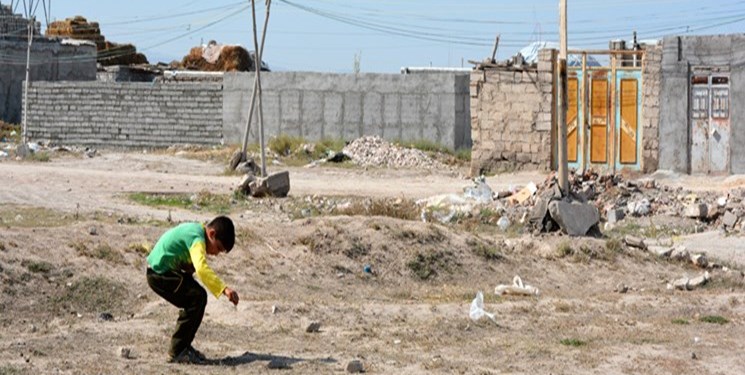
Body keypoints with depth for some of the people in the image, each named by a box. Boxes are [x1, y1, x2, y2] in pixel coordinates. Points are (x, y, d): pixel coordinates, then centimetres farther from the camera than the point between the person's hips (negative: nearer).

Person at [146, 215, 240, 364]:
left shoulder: (195, 229, 11)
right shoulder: (197, 239, -21)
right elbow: (201, 268, -38)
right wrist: (224, 289, -46)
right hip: (160, 274, -10)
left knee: (197, 298, 12)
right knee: (197, 297, -17)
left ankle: (184, 346, 22)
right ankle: (176, 352, -11)